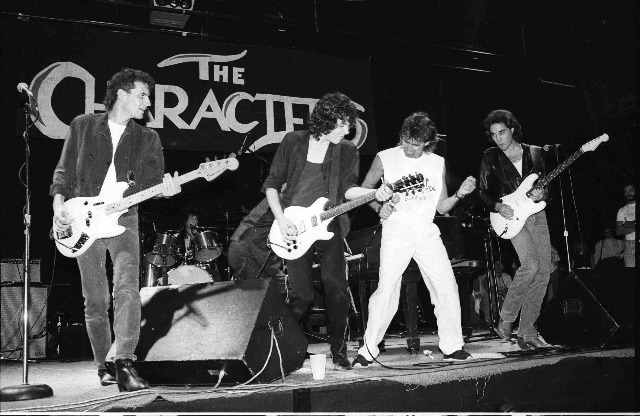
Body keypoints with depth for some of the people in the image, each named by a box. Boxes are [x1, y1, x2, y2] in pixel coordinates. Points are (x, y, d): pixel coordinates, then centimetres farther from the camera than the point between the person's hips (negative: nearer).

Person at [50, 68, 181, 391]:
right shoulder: (82, 125, 8)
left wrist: (165, 188, -20)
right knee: (96, 300, 4)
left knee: (127, 288, -21)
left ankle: (122, 361, -26)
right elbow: (64, 171, 9)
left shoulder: (147, 138, 10)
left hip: (123, 219, 0)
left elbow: (153, 181, 3)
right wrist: (59, 204, -6)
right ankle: (104, 364, 17)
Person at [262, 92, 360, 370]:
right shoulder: (293, 142, 2)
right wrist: (281, 219, -6)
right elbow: (271, 184, 5)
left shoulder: (347, 151, 6)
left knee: (337, 289, -8)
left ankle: (339, 351, 7)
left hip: (327, 227, 1)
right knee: (301, 295, 0)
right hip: (294, 229, -1)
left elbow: (349, 189, -2)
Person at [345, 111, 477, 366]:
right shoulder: (385, 158, 1)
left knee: (447, 288, -3)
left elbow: (442, 207, 12)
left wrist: (459, 194, -5)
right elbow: (361, 192, 7)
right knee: (386, 290, -11)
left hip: (427, 233, 3)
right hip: (396, 233, -3)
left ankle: (452, 346, 13)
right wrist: (379, 207, -10)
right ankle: (368, 350, 2)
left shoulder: (438, 163, 10)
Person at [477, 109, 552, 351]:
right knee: (531, 265, -23)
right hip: (511, 216, -4)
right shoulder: (490, 158, 6)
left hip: (537, 214, 4)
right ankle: (506, 318, -5)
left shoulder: (535, 153, 11)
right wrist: (498, 207, -13)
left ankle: (527, 332, 5)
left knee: (544, 272, -3)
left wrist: (542, 194, -10)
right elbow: (483, 192, 6)